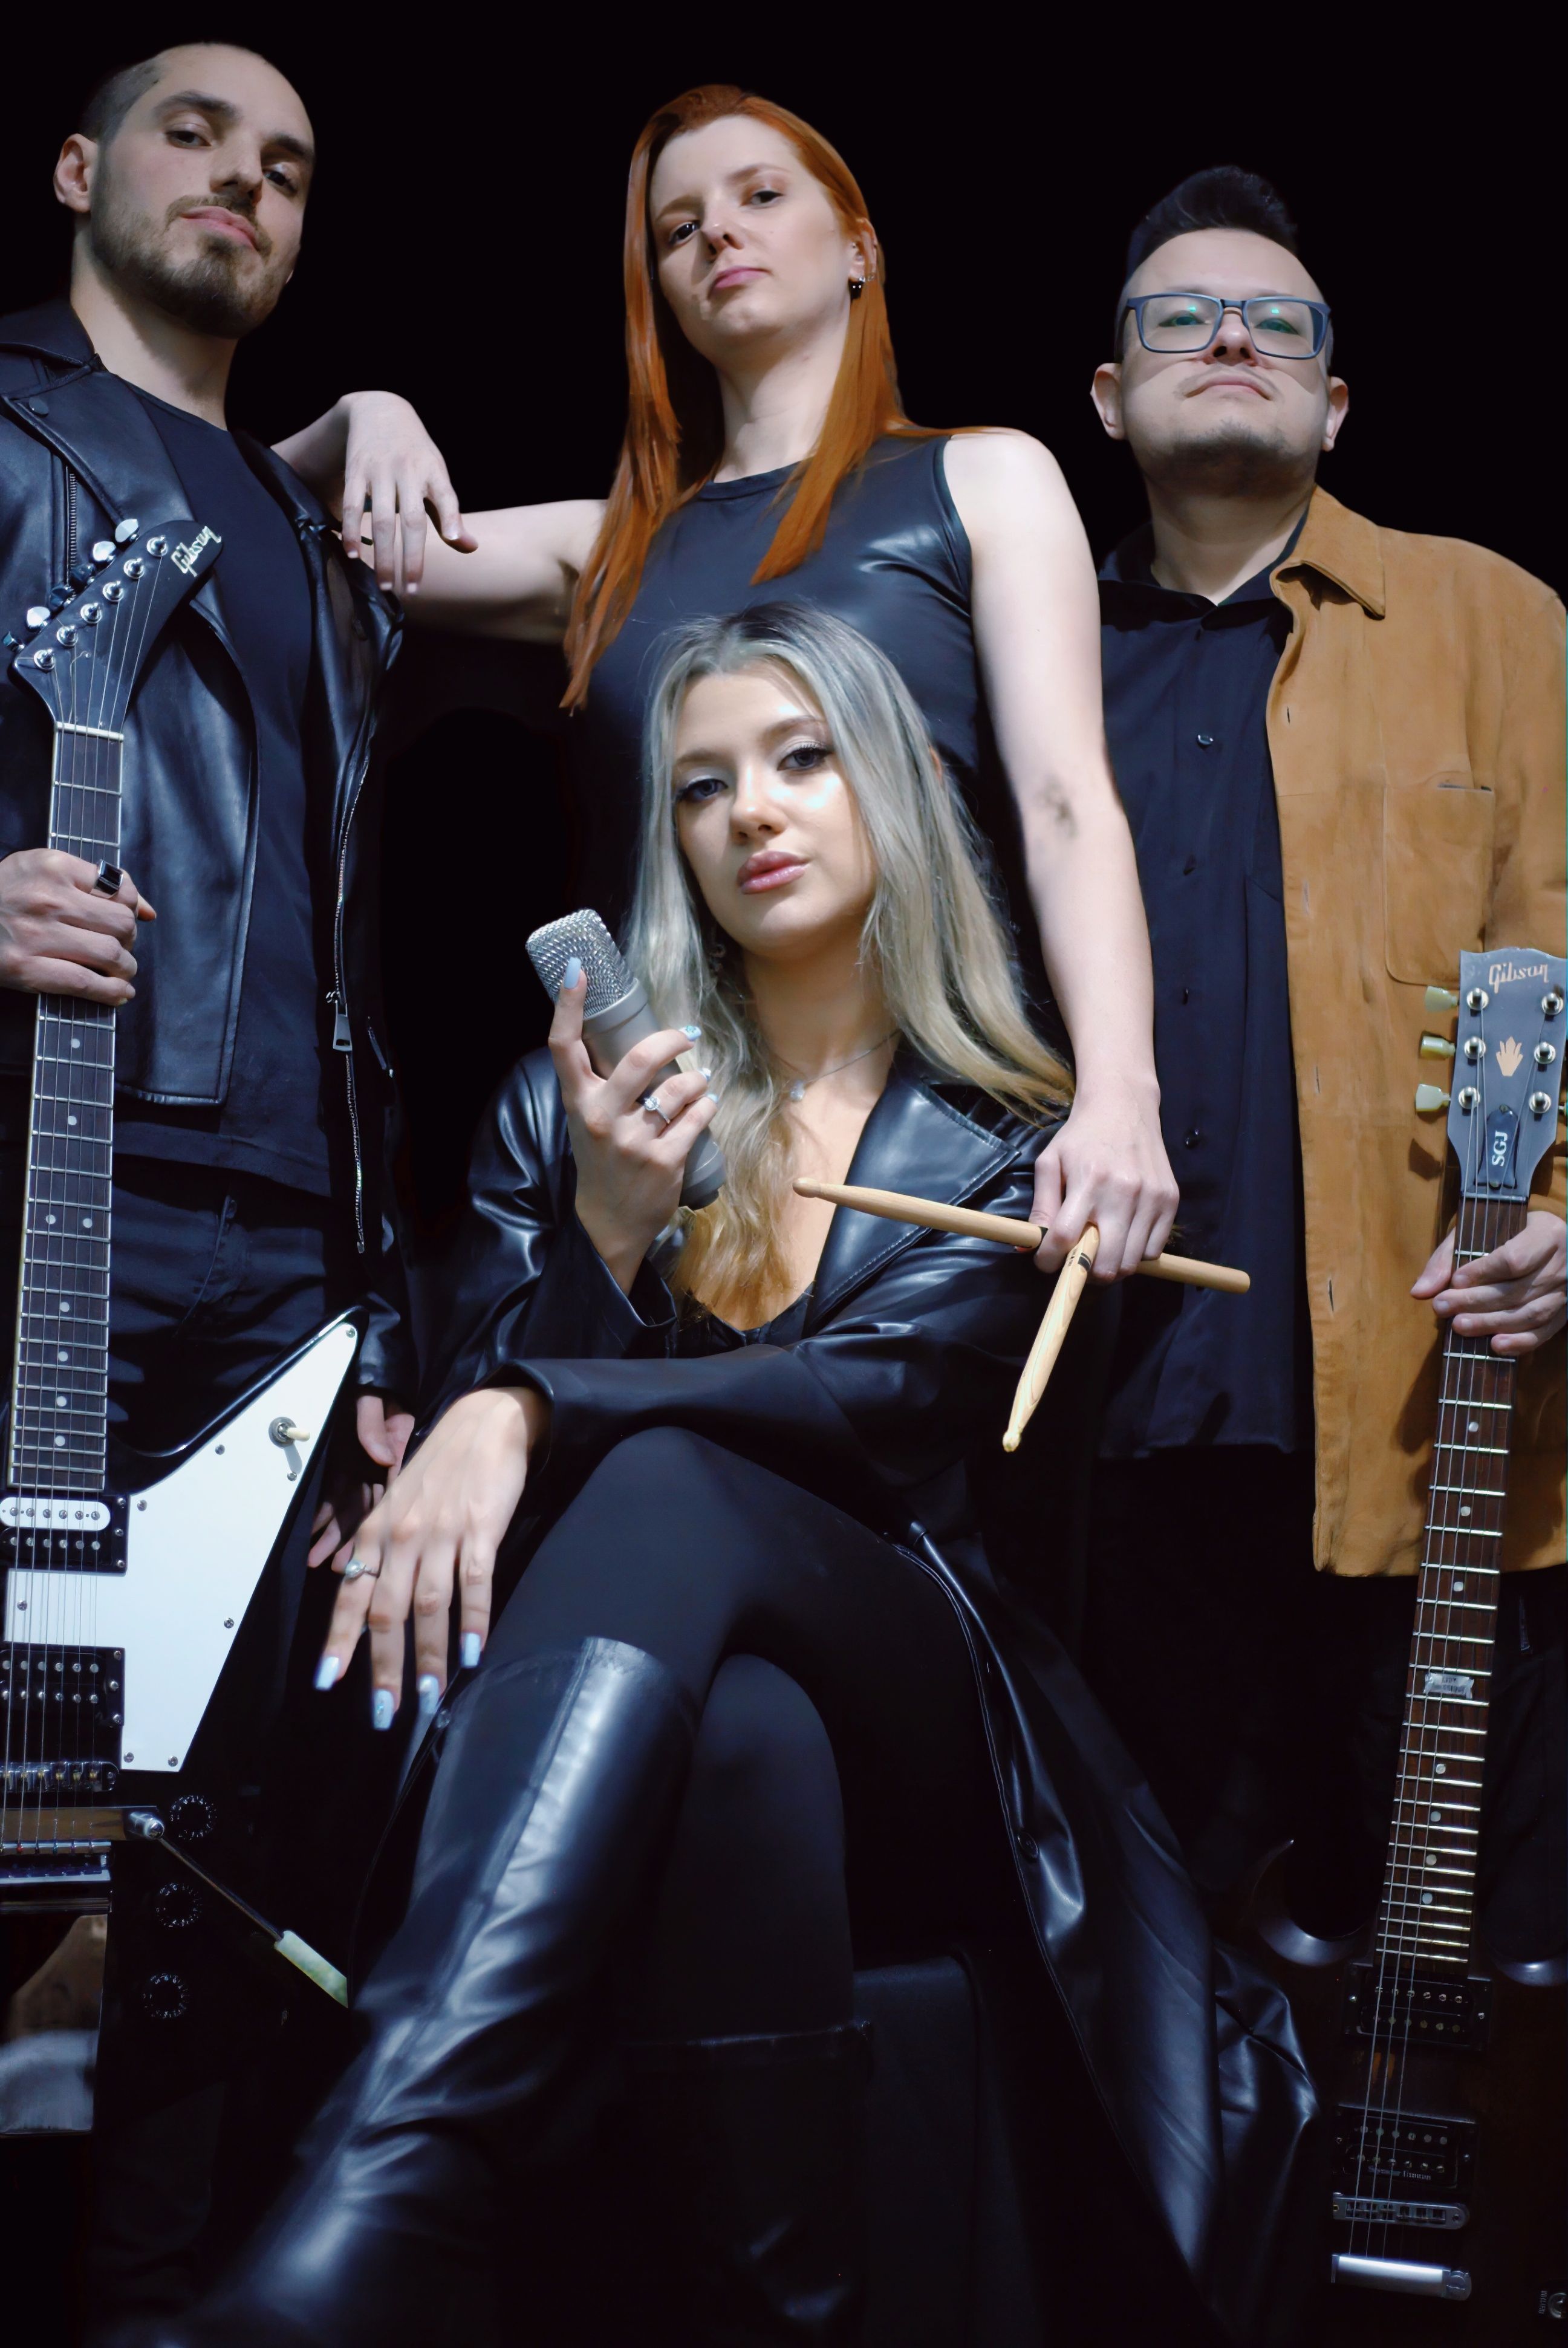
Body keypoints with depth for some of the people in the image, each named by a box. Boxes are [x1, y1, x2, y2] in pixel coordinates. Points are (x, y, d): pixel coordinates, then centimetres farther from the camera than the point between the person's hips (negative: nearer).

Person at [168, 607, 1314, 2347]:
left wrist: (533, 1413, -26)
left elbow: (880, 1402, -12)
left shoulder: (1009, 1139, 8)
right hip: (626, 1723, 1)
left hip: (910, 1710, -1)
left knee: (669, 1484, -37)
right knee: (738, 1743, -39)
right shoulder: (573, 1104, 13)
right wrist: (606, 1229, -13)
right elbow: (480, 1409, 5)